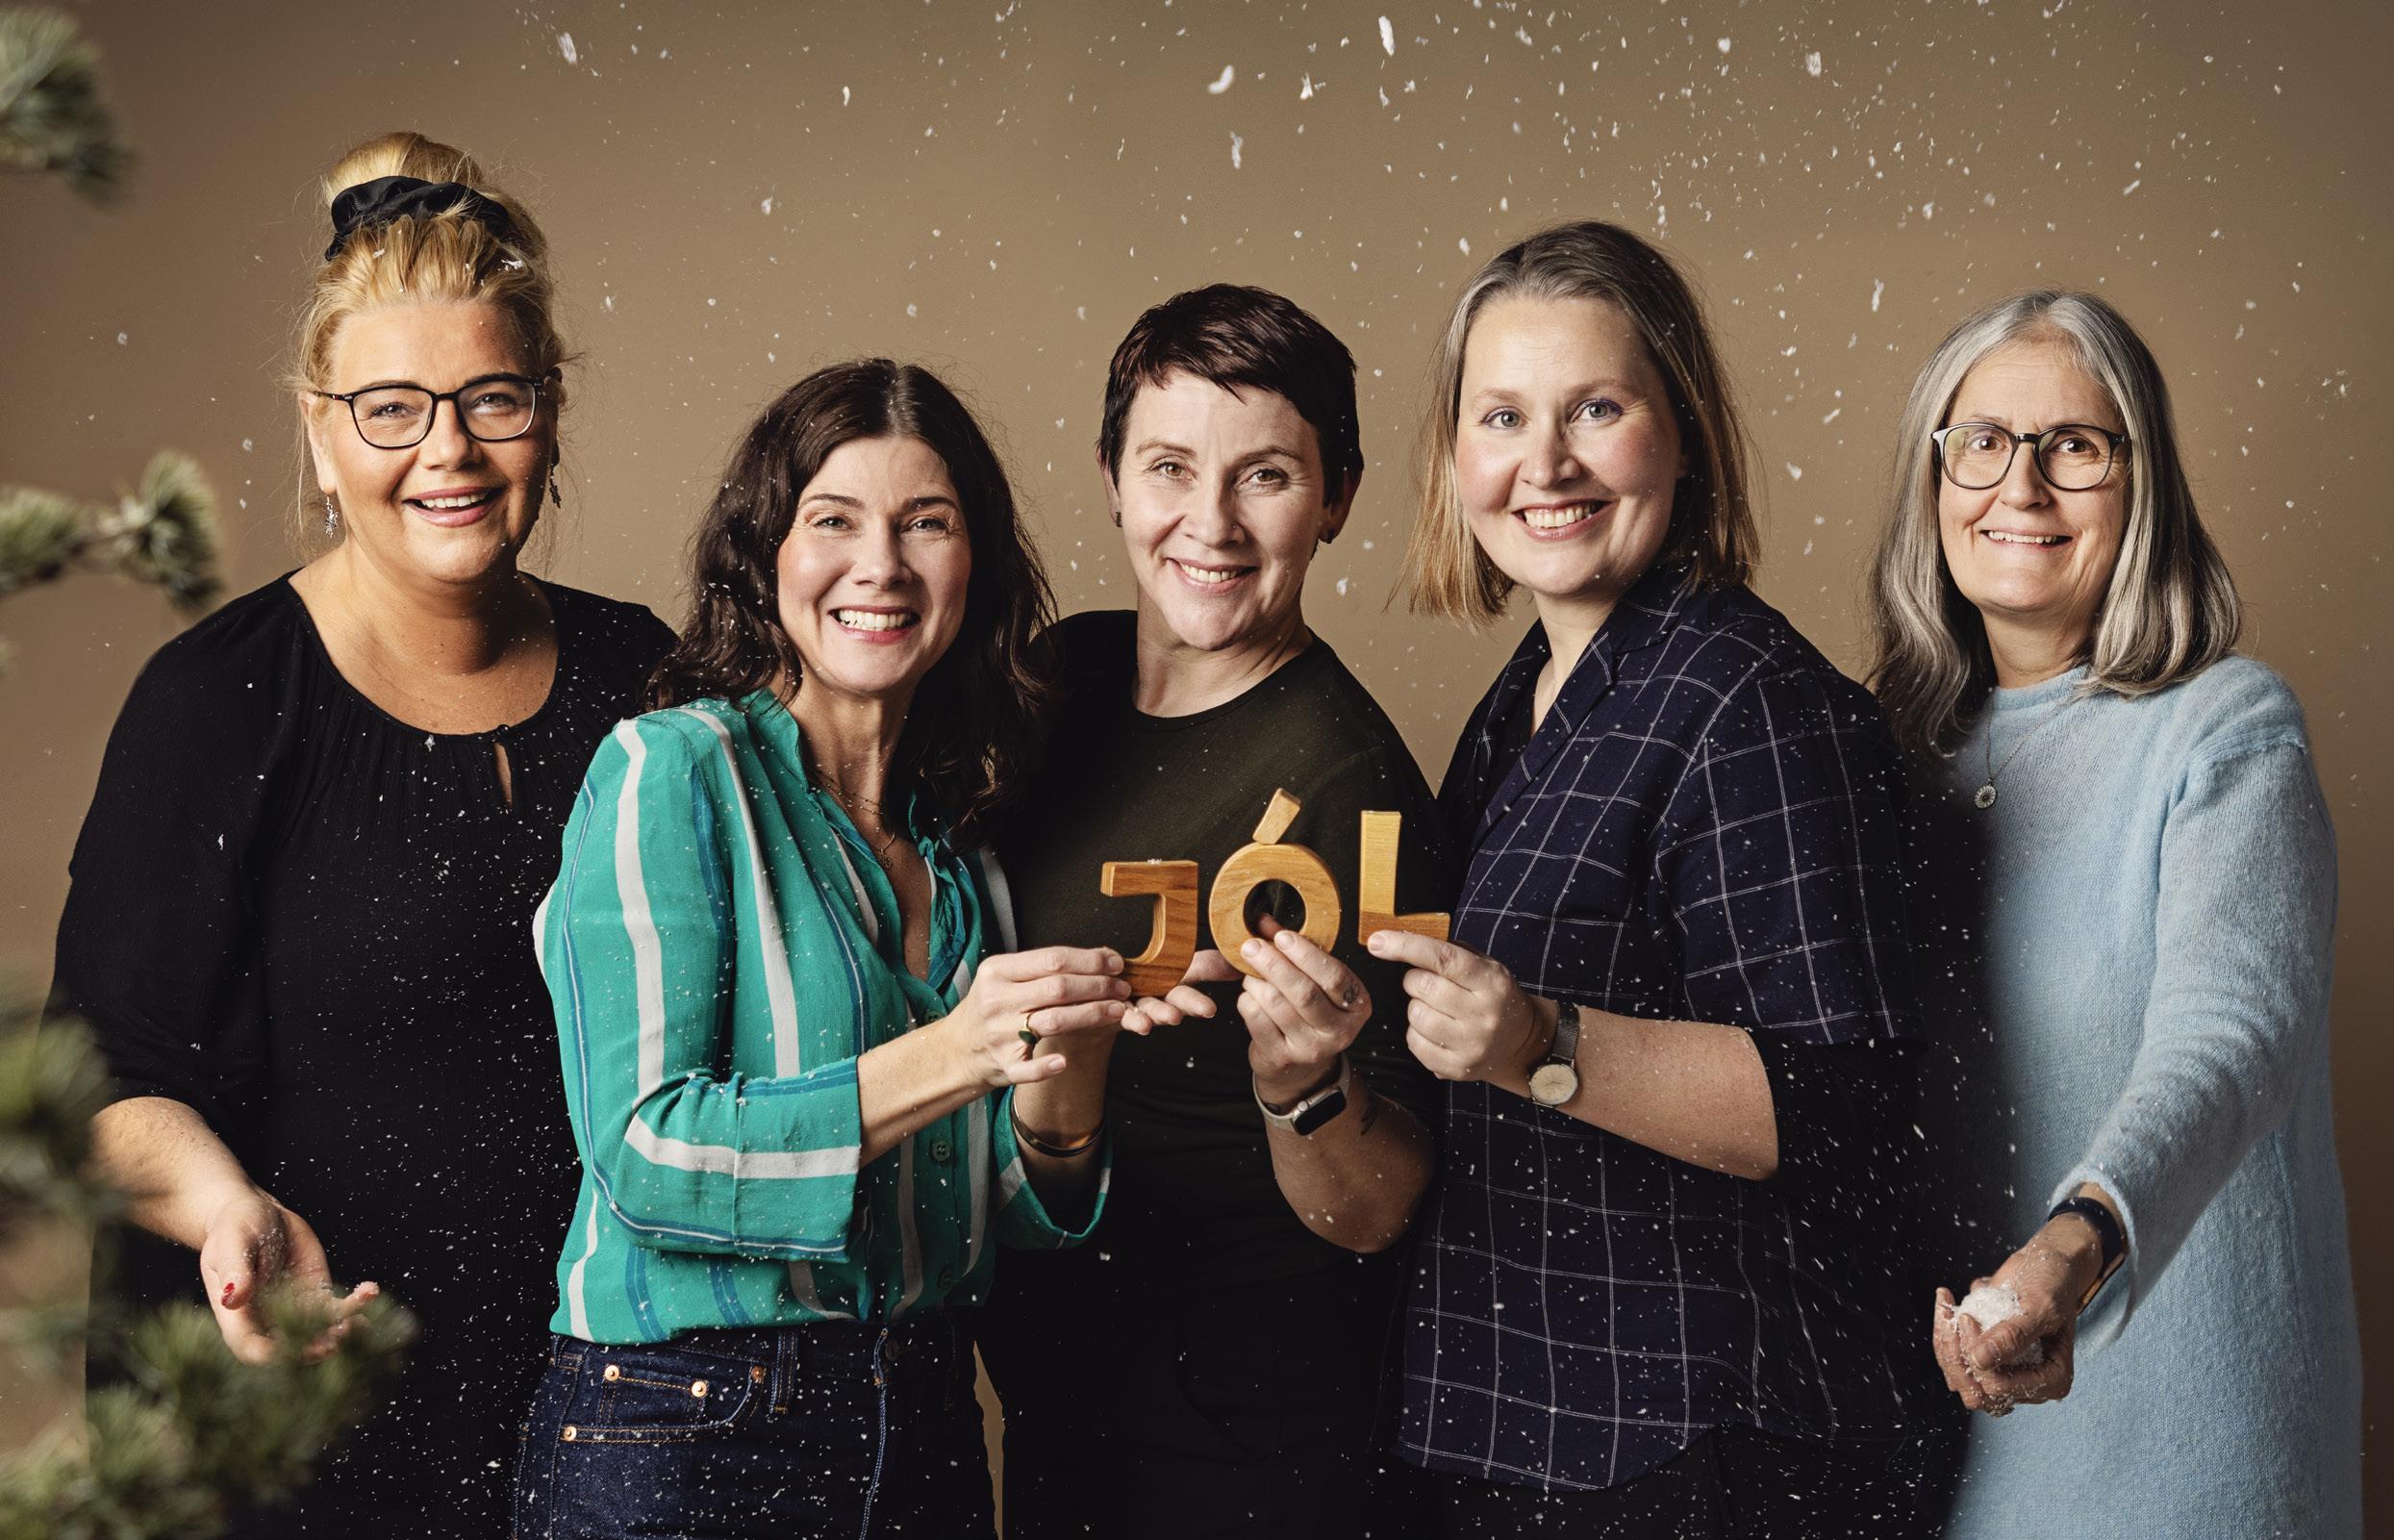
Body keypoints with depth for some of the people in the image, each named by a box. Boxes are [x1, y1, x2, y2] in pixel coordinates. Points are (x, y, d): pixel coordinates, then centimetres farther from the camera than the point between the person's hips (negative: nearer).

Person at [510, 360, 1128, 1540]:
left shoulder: (958, 832, 7)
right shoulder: (669, 772, -10)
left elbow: (1002, 1209, 9)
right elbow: (642, 1156, -19)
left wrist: (1051, 1067, -12)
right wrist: (943, 1060, -27)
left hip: (923, 1433, 6)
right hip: (677, 1442, -5)